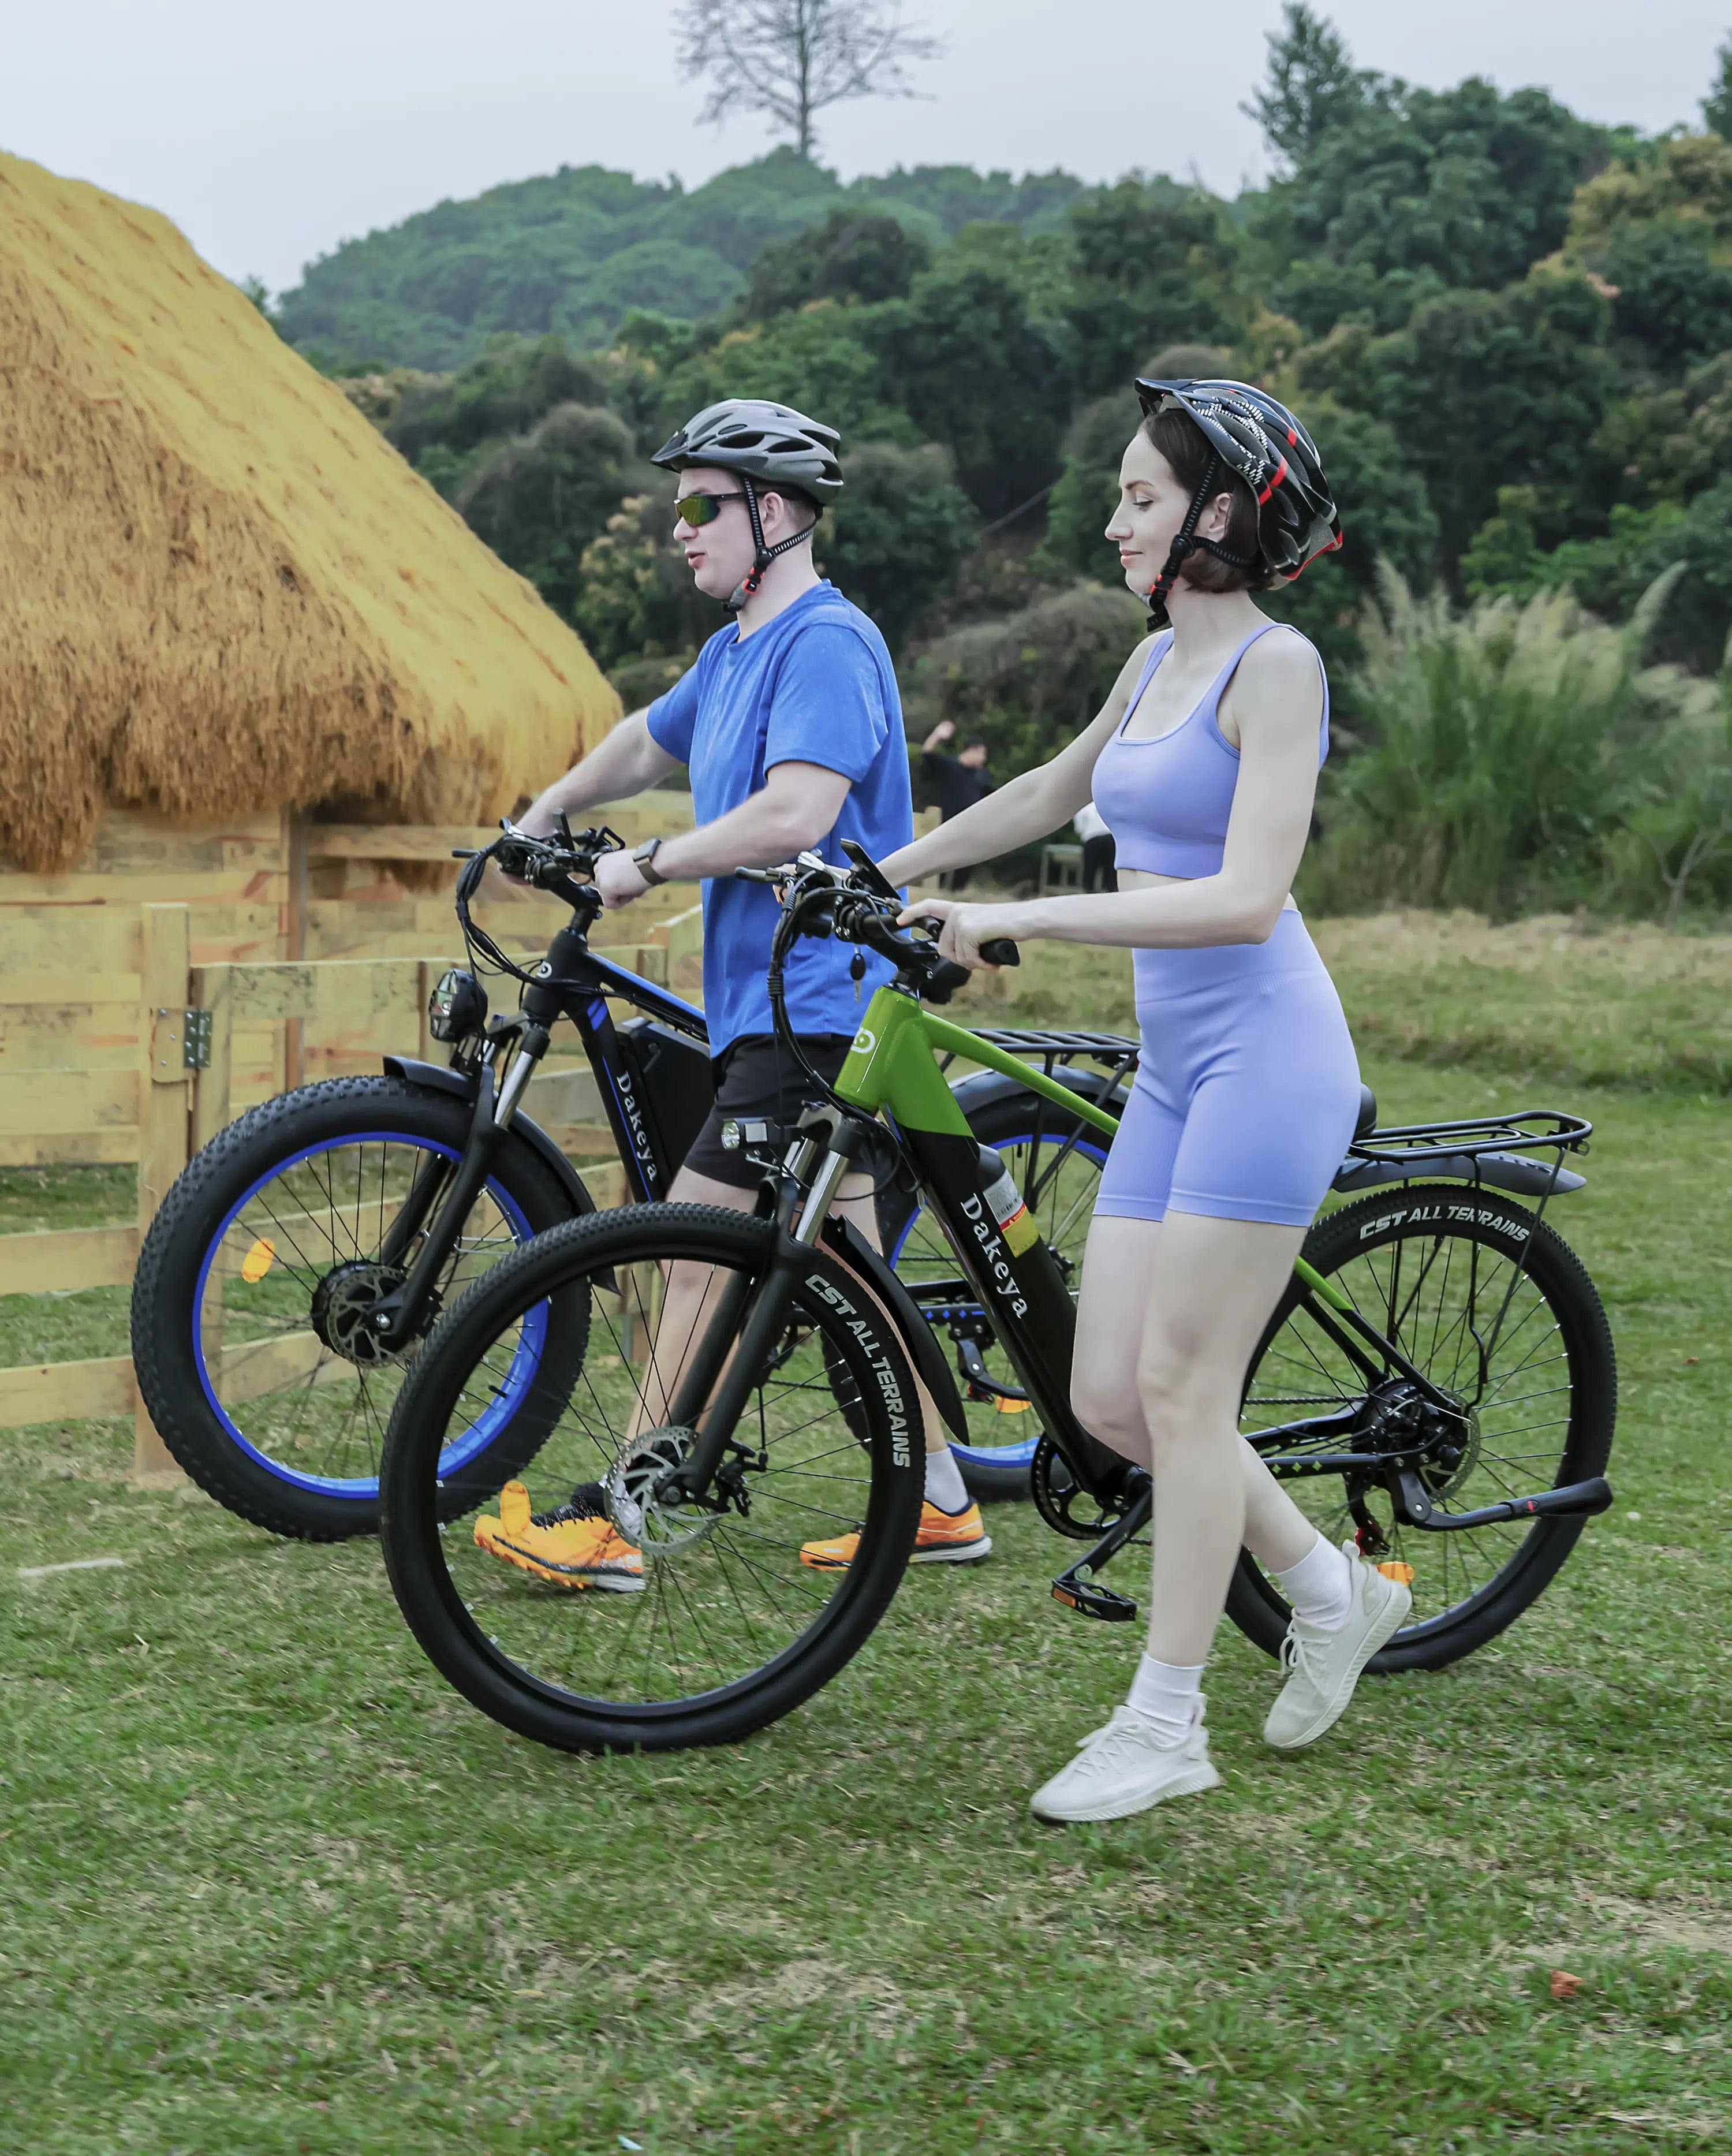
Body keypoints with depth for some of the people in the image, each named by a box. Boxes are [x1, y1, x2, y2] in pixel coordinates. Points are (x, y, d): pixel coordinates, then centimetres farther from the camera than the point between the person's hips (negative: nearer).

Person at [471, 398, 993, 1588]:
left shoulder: (827, 642, -15)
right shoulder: (735, 650, 16)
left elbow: (794, 815, -27)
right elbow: (647, 741, 35)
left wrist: (644, 865, -18)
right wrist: (537, 822, 33)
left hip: (813, 1010, -10)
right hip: (788, 1004, 10)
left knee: (702, 1250, -9)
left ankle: (618, 1524, -6)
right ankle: (940, 1504, 19)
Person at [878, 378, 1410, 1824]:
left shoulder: (1275, 665, -13)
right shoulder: (1158, 660, 12)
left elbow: (1246, 896, -23)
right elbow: (1053, 792, 31)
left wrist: (1025, 920, -25)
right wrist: (890, 871, 33)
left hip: (1264, 1056, -8)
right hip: (1175, 1066, 8)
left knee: (1180, 1389, -4)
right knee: (1108, 1398, 7)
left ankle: (1165, 1725, 9)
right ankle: (1333, 1589, 26)